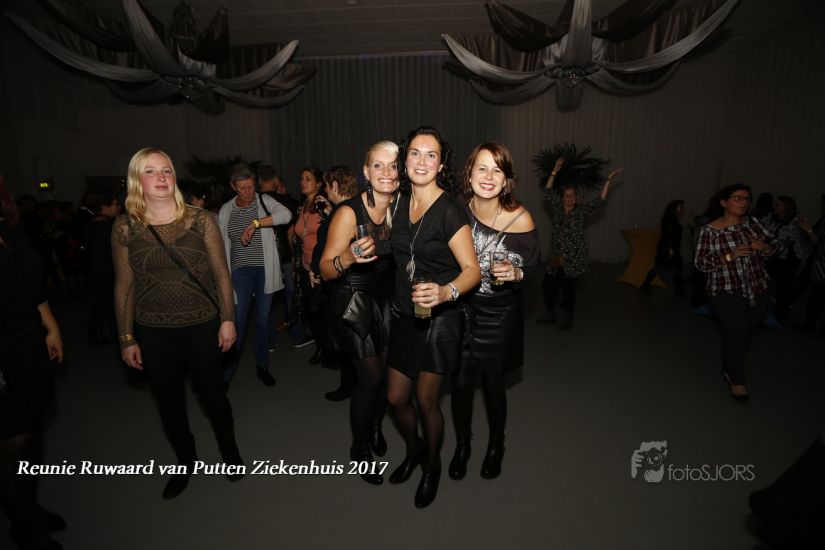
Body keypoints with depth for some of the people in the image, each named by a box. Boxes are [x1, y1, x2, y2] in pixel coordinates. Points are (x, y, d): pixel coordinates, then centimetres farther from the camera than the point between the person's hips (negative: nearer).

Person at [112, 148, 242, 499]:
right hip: (153, 333, 2)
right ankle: (185, 462, 41)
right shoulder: (124, 228, -2)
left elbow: (221, 273, -2)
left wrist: (227, 318, -4)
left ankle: (230, 452, 40)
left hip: (203, 326, -1)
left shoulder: (200, 220, -6)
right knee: (169, 403, 16)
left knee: (211, 393, 13)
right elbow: (124, 285, 2)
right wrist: (126, 339, 4)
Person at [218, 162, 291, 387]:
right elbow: (223, 244, 7)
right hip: (240, 271, 0)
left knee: (263, 319, 11)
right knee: (237, 322, -1)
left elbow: (286, 215, -22)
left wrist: (255, 224, -27)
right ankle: (226, 374, 15)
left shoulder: (264, 201, -1)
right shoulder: (226, 210, 4)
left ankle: (262, 366, 27)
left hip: (265, 270, 0)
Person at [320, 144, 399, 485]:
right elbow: (325, 270, -19)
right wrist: (349, 257, -38)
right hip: (353, 302, -5)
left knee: (386, 370, 11)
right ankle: (360, 448, 25)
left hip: (385, 298, 5)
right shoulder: (349, 213, -20)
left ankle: (375, 428, 40)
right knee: (371, 377, -1)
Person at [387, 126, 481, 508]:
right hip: (403, 315, 6)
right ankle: (413, 450, 45)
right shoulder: (400, 201, 4)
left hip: (439, 319, -6)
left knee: (426, 401, 6)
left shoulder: (449, 210, -17)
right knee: (396, 397, 13)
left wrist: (446, 291, -37)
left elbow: (472, 270, -20)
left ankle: (432, 465, 37)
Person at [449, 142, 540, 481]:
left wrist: (516, 274, -23)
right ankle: (462, 445, 36)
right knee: (461, 382, 6)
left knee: (493, 383, 11)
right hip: (461, 308, 2)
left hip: (499, 313, -1)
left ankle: (496, 446, 41)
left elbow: (534, 269, -3)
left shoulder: (520, 218, -14)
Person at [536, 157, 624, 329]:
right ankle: (550, 314, 26)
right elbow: (547, 193, 1)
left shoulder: (581, 211, 0)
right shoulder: (557, 208, 5)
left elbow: (600, 199, -4)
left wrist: (609, 179, -7)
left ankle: (567, 319, 16)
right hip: (556, 257, 3)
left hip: (574, 258, -3)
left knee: (568, 287, -3)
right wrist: (555, 172, -2)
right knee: (548, 284, 5)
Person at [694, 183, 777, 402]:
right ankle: (737, 380, 13)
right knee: (737, 333, -9)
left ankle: (728, 369, 37)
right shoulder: (709, 230, -10)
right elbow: (700, 263, -12)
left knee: (747, 335, 13)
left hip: (758, 291, 5)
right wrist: (730, 256, -23)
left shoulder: (752, 222, 4)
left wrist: (763, 246, -14)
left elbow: (774, 249, 8)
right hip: (727, 292, -5)